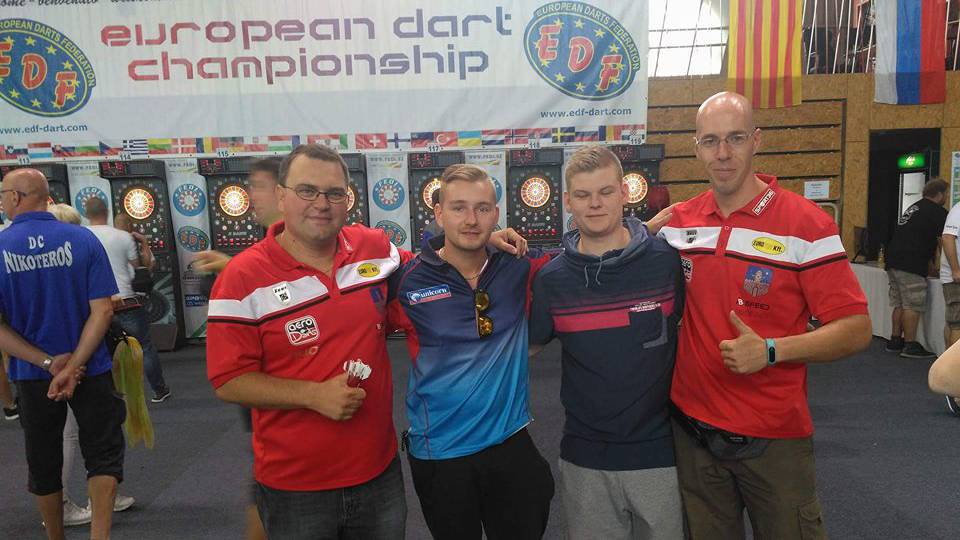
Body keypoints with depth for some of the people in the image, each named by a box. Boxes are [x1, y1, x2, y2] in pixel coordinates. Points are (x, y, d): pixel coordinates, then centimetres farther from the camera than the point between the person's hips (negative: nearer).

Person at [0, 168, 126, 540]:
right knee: (103, 454, 12)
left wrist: (47, 362, -10)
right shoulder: (83, 239, -9)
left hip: (33, 374, 1)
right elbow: (103, 310, -14)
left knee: (44, 464, 20)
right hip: (90, 369, -1)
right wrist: (73, 366, -14)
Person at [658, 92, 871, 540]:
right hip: (691, 428, 4)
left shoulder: (805, 224, -11)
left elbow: (856, 330, -11)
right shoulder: (679, 221, 2)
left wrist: (771, 351, -23)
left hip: (775, 437, -3)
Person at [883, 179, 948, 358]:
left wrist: (930, 266, 30)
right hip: (910, 265, -9)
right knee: (912, 306, -5)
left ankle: (895, 340, 19)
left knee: (900, 304, 14)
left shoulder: (914, 207, 22)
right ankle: (910, 346, -3)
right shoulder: (938, 212, -5)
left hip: (893, 260, 9)